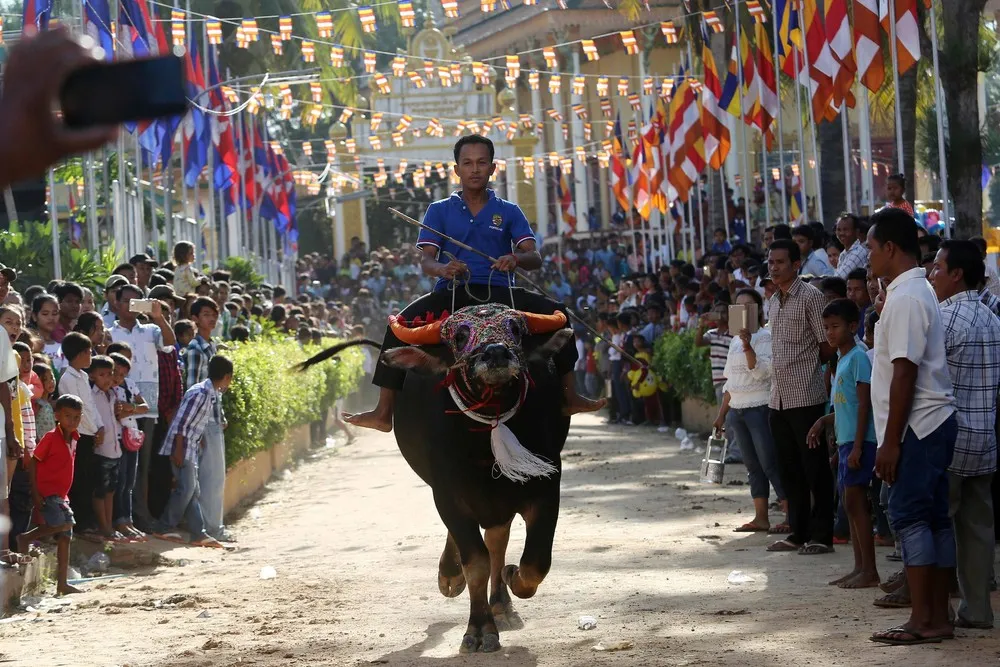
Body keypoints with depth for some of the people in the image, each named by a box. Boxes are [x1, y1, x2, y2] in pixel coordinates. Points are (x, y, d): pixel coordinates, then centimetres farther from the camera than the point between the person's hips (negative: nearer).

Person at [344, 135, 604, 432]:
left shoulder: (508, 212, 12)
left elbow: (534, 258, 2)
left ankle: (569, 396, -11)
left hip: (498, 292, 1)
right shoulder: (440, 211, 11)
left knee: (553, 312, -20)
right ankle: (384, 412, -27)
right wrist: (442, 268, -24)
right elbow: (426, 260, 2)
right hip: (452, 293, -1)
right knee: (403, 323, -27)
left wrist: (516, 259, -24)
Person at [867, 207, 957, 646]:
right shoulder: (919, 290, 17)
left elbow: (904, 373, -20)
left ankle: (923, 621, -8)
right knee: (934, 518, 9)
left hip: (917, 427, -10)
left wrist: (891, 441, -19)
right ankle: (938, 617, 11)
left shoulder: (904, 298, -16)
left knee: (908, 517, -8)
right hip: (934, 423, 10)